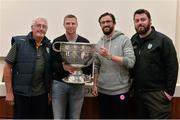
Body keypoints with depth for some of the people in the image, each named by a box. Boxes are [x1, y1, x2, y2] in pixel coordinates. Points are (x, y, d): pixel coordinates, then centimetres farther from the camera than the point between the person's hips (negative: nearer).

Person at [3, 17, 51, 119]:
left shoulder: (49, 46, 5)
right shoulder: (19, 43, -5)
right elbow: (8, 67, -5)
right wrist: (9, 92, -8)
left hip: (42, 94, 3)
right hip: (21, 94, -3)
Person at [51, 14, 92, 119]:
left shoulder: (85, 42, 5)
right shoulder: (57, 42, 4)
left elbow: (89, 65, 3)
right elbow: (52, 64, -1)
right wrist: (63, 67, -21)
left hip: (78, 85, 1)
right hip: (59, 84, -1)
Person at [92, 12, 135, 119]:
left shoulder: (124, 40, -6)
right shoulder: (99, 43, 9)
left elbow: (131, 62, -17)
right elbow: (97, 66, 12)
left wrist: (109, 56, -22)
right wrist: (95, 84, 6)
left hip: (120, 90, -4)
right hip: (102, 90, 5)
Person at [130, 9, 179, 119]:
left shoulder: (163, 40, -7)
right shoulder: (133, 41, 8)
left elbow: (172, 67, -10)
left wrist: (169, 91, -13)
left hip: (157, 93, -5)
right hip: (138, 92, 6)